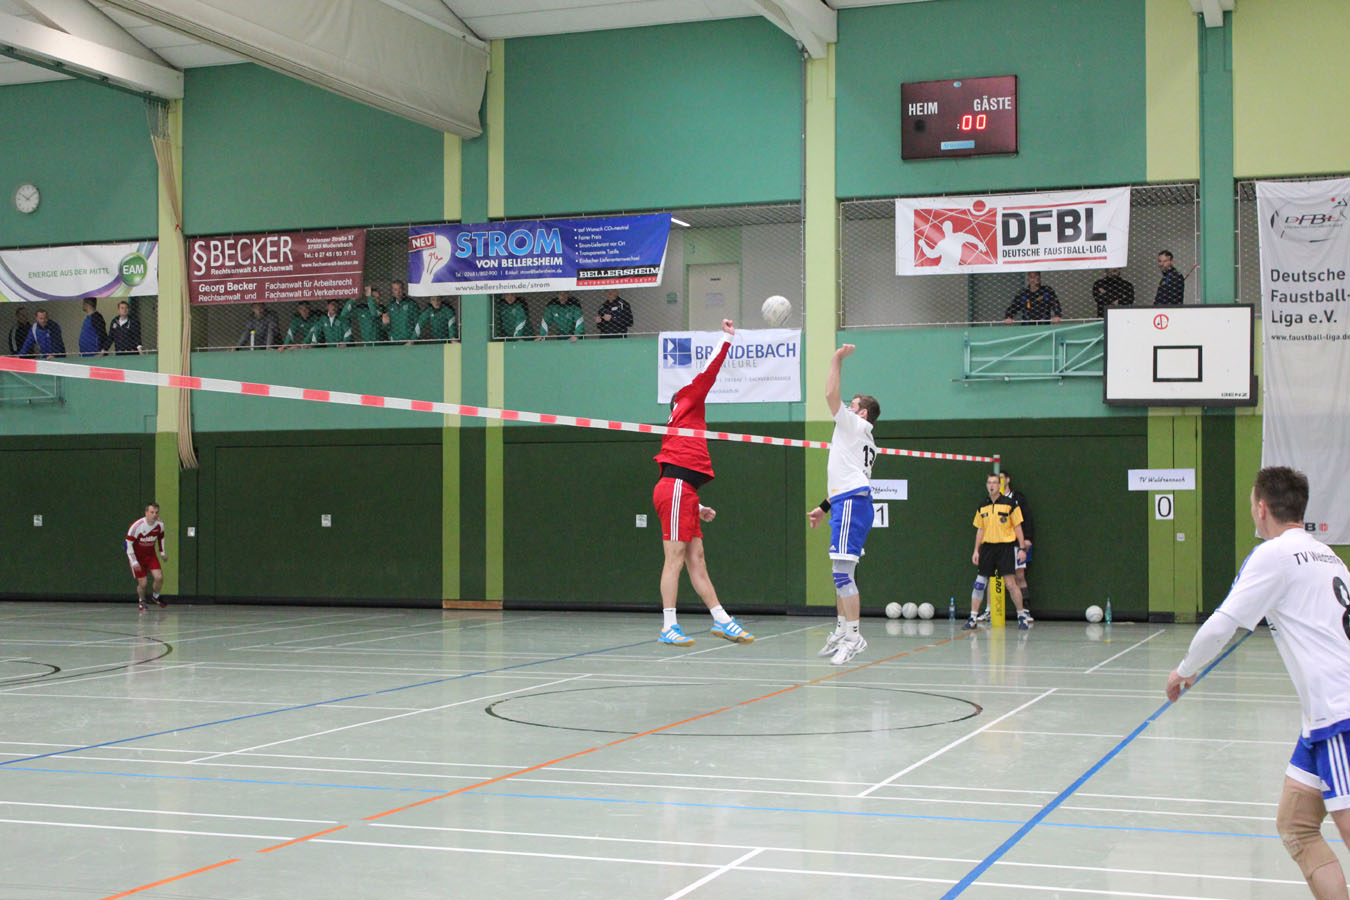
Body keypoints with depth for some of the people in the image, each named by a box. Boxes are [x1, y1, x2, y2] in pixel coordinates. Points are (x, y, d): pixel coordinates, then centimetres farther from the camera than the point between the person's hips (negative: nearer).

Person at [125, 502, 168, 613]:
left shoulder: (160, 525, -9)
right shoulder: (136, 526, -24)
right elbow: (128, 543, -17)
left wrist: (162, 552, 15)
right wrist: (134, 562, -20)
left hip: (151, 555, 4)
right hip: (137, 556, -4)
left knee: (159, 577, -15)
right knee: (142, 583, -6)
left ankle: (154, 597, 16)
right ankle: (141, 601, 26)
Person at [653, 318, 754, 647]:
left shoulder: (686, 419, 27)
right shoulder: (686, 405, 5)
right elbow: (707, 376, -7)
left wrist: (697, 507, 23)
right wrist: (727, 339, -4)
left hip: (681, 490, 9)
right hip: (676, 488, -9)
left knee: (696, 560, 9)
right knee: (675, 558, -9)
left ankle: (721, 620, 11)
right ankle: (668, 627, -8)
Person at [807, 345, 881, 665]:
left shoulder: (855, 425, 0)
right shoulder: (860, 438, 27)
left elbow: (831, 394, -10)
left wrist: (838, 359, 0)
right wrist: (825, 507, 32)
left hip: (851, 503, -11)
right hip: (849, 503, 11)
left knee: (843, 571, -15)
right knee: (840, 572, 14)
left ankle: (854, 636, -18)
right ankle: (841, 631, 19)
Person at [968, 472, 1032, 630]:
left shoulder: (1009, 503, -2)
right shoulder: (982, 506, 10)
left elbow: (1018, 527, 0)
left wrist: (1022, 548, -5)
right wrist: (976, 550, 9)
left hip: (1005, 546, -4)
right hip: (987, 546, 4)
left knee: (1010, 583, -7)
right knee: (979, 582, 0)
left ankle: (1022, 615, 8)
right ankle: (973, 617, 5)